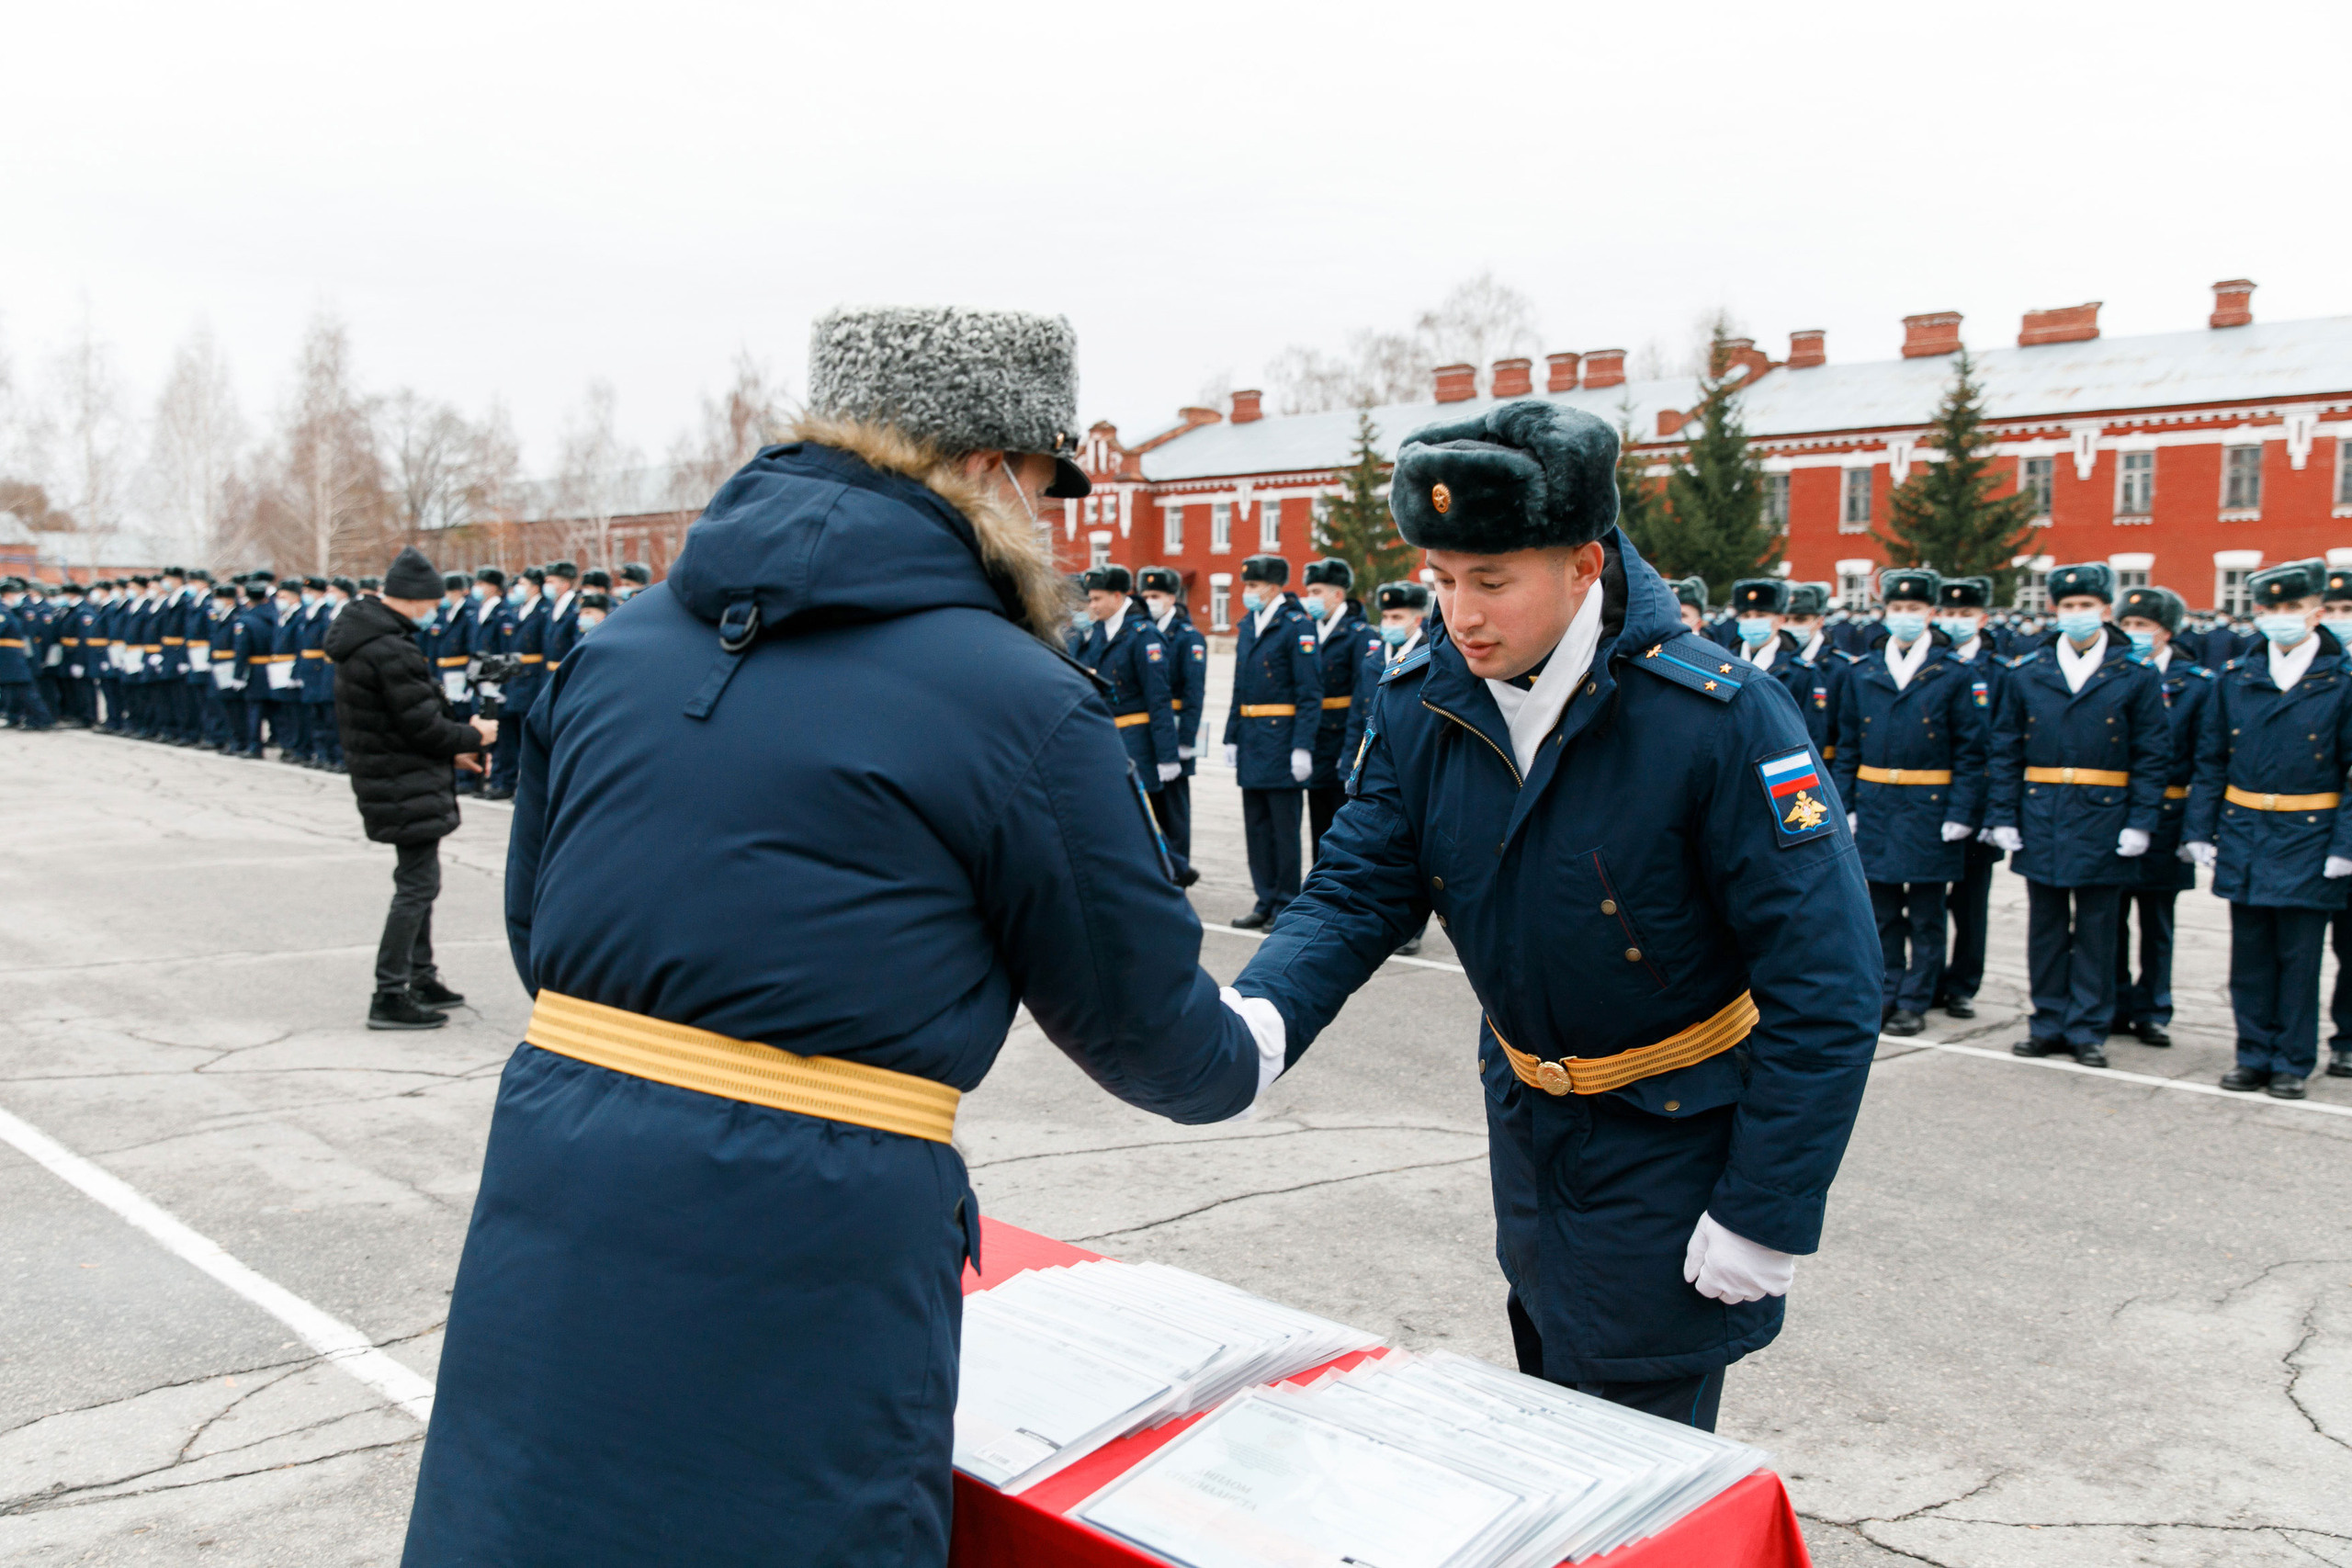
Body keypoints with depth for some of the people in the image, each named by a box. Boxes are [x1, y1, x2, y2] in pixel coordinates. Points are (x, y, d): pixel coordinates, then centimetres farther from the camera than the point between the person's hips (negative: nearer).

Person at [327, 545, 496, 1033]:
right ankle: (389, 996, -3)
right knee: (418, 884, -6)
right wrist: (473, 737, -4)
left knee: (417, 881, 19)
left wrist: (450, 750, 14)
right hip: (407, 788, -11)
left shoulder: (362, 638, 11)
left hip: (390, 781, 11)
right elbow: (423, 724, -20)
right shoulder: (390, 651, -22)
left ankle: (422, 979, 30)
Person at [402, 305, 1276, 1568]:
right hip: (797, 1263, -5)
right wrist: (1250, 1052, 22)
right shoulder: (1021, 705, -10)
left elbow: (536, 934, 16)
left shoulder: (615, 644, 7)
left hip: (548, 1231, 6)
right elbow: (1142, 1023, 0)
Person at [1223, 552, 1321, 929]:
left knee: (1284, 827, 0)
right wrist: (1232, 737, 15)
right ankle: (1266, 901, 21)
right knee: (1256, 825, 12)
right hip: (1252, 740, 8)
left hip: (1282, 739, -8)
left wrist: (1302, 747, -19)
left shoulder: (1297, 626, -10)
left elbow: (1310, 693, -14)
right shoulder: (1248, 626, 14)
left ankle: (1286, 907, 8)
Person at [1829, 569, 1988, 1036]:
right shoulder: (1861, 674, 7)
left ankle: (1915, 1002, 13)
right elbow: (1847, 747, 10)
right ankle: (1887, 993, 19)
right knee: (1883, 912, 9)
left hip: (1929, 809, -2)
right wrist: (1845, 806, 2)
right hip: (1875, 808, 3)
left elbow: (1969, 751, -2)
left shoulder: (1953, 676, -1)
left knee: (1926, 916, 5)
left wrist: (1961, 813, -9)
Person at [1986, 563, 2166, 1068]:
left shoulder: (2135, 675, 1)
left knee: (2096, 931, 5)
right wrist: (2003, 815, 0)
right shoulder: (2027, 673, 6)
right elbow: (2005, 750, 7)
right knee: (2046, 928, 9)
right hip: (2041, 819, 2)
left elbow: (2152, 756, 0)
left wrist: (2142, 821, -7)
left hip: (2103, 819, -2)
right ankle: (2050, 1023, 19)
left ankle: (2088, 1029, 14)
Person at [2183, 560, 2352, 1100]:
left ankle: (2292, 1062, 15)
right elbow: (2210, 762, 9)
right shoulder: (2235, 680, 5)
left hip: (2307, 838, -3)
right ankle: (2255, 1054, 21)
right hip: (2243, 835, 3)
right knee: (2250, 955, 9)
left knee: (2299, 956, 4)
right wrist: (2199, 829, 4)